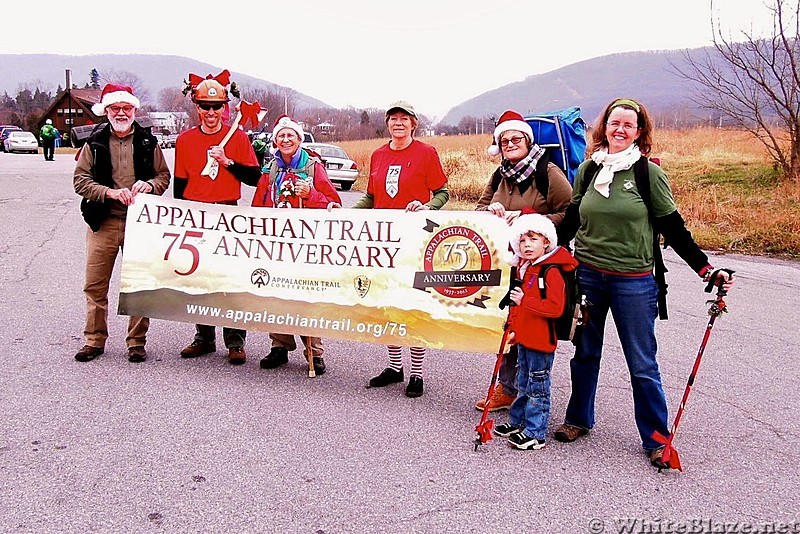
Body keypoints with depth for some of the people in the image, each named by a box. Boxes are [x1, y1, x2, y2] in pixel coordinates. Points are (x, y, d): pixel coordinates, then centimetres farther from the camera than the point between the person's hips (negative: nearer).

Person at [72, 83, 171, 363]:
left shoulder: (148, 142, 8)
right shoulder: (94, 143, 6)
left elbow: (164, 175, 11)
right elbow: (80, 180, 1)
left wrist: (150, 185, -11)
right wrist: (110, 192, -15)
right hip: (103, 222, 1)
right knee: (95, 285, 5)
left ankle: (137, 342, 14)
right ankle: (94, 340, 19)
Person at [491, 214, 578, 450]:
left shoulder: (551, 271, -19)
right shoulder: (524, 268, 10)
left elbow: (555, 308, -26)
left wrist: (524, 300, -26)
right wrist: (512, 328, 21)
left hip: (541, 341, -9)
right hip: (523, 339, 9)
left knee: (537, 388, 1)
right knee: (523, 384, 21)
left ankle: (535, 434, 11)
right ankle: (517, 423, 35)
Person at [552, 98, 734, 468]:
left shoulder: (648, 172, -5)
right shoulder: (588, 170, 5)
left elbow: (673, 228, -2)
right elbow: (571, 221, 15)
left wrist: (707, 269, -7)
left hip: (633, 282, -3)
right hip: (587, 275, 3)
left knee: (642, 365, 4)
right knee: (584, 353, 15)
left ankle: (656, 438, 19)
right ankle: (579, 419, 33)